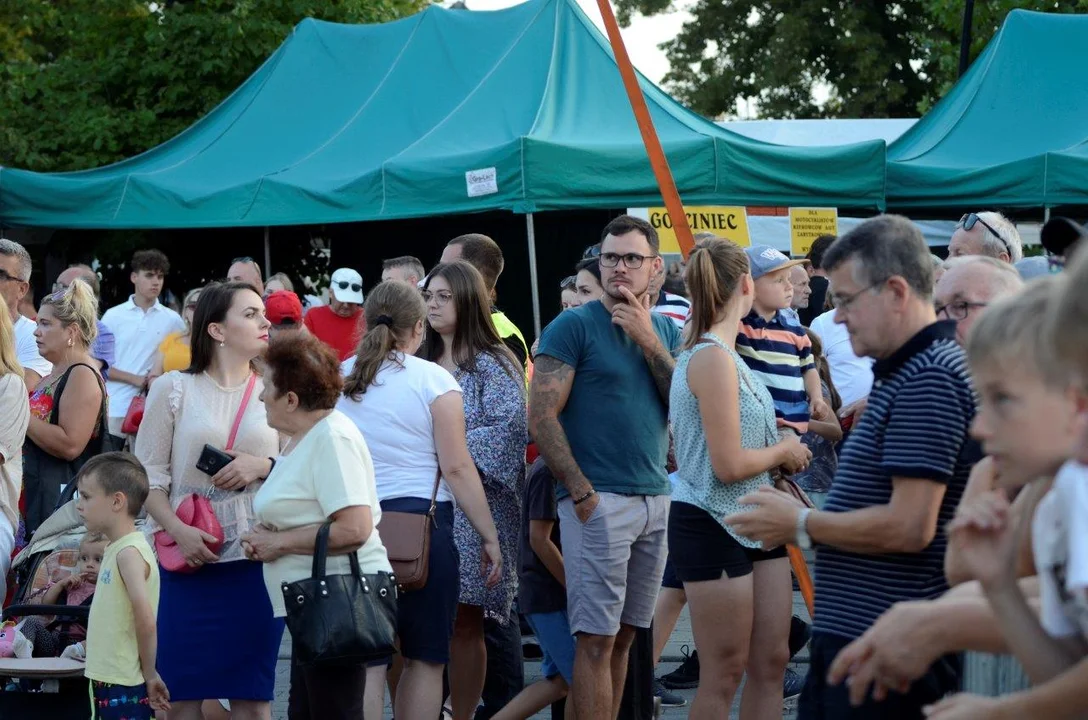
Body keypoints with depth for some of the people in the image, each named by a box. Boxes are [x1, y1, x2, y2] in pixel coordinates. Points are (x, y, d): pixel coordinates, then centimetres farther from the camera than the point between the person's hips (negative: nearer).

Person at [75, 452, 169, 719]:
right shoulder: (116, 549, 13)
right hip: (108, 679, 10)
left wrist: (150, 674, -15)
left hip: (126, 686, -10)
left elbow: (145, 619, -24)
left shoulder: (130, 552, -16)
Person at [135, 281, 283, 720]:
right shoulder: (173, 389, 2)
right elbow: (149, 474, 1)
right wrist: (179, 531, -13)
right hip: (191, 560, -1)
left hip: (258, 558, 2)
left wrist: (264, 466, -10)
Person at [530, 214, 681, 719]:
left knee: (625, 635, 9)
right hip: (599, 501, -6)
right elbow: (541, 417, -9)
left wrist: (649, 341, -6)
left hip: (656, 500, 6)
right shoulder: (574, 326, -4)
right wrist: (581, 492, -14)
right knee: (597, 638, -7)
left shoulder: (666, 331, 14)